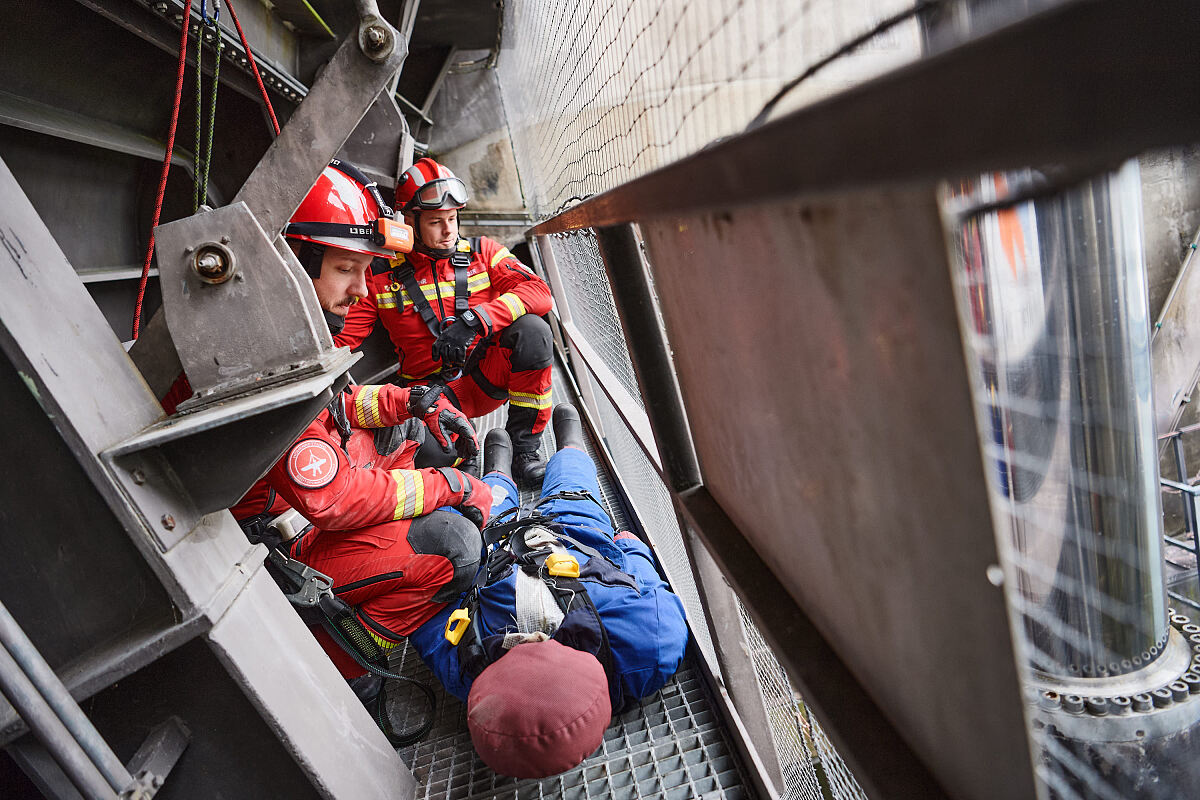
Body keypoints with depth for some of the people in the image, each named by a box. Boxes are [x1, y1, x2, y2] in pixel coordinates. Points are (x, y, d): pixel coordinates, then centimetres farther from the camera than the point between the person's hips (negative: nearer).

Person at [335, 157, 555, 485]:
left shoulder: (481, 252, 2)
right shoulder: (383, 277, 1)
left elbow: (538, 292, -13)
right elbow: (341, 338, -3)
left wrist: (474, 321, -29)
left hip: (489, 374, 2)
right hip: (433, 387, -2)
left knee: (532, 329, -29)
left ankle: (524, 446, -16)